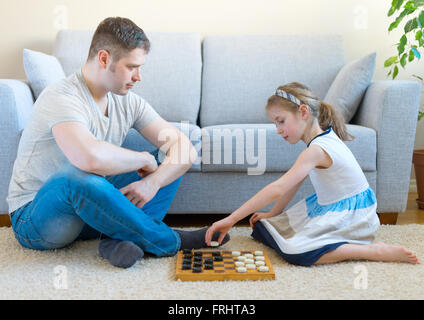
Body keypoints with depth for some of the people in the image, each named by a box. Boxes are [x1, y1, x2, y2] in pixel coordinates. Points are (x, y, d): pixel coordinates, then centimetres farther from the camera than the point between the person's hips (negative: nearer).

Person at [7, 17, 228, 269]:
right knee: (78, 177, -40)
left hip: (90, 207, 6)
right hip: (36, 219, -6)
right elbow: (90, 157, -44)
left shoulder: (128, 102, -2)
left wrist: (152, 183, -25)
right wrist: (143, 159, -24)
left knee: (170, 161, -3)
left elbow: (185, 149, -7)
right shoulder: (62, 97, -23)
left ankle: (120, 239, -22)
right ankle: (170, 242, -22)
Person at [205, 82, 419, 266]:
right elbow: (293, 183, 12)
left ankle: (376, 251, -17)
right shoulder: (321, 138, 5)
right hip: (330, 208, 10)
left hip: (351, 216, -10)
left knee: (295, 251, -31)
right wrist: (272, 214, 13)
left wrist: (232, 219, -34)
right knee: (262, 228, 5)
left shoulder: (317, 150, -25)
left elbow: (277, 189, -34)